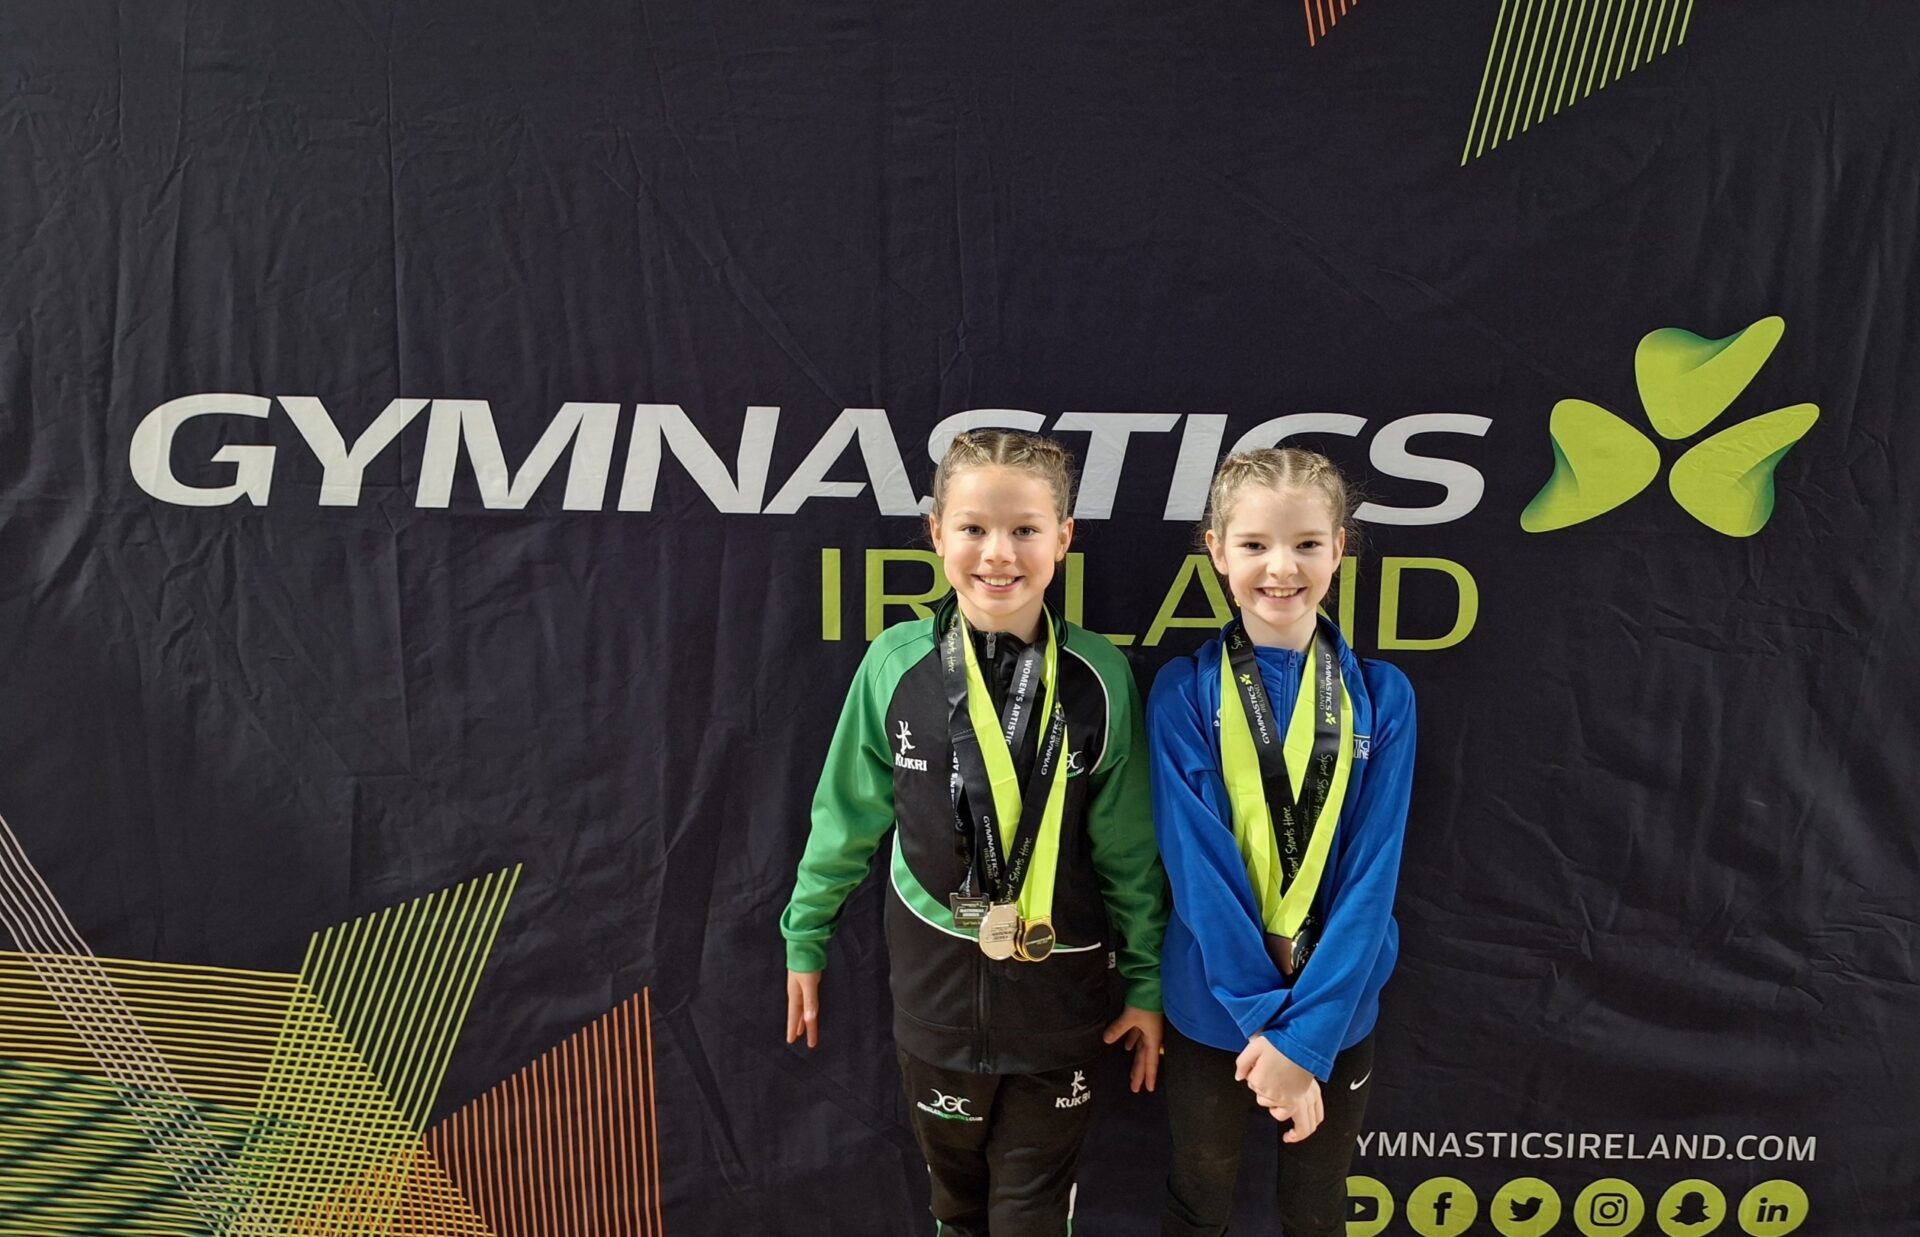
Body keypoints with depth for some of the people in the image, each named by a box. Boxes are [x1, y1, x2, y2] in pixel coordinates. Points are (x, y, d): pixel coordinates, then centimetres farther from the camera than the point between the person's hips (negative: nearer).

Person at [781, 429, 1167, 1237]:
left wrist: (1146, 981, 4)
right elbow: (848, 812, 1)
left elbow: (1127, 844, -2)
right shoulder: (897, 663, -12)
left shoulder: (1098, 677, -12)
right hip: (935, 980, 1)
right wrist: (804, 937, 9)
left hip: (1059, 990, -1)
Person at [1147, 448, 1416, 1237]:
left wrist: (1306, 1032, -17)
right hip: (1212, 1010, -1)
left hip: (1336, 1013, 1)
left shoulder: (1381, 697, -7)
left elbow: (1371, 873, -11)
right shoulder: (1184, 692, -11)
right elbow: (1194, 865, -14)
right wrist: (1263, 1017, -18)